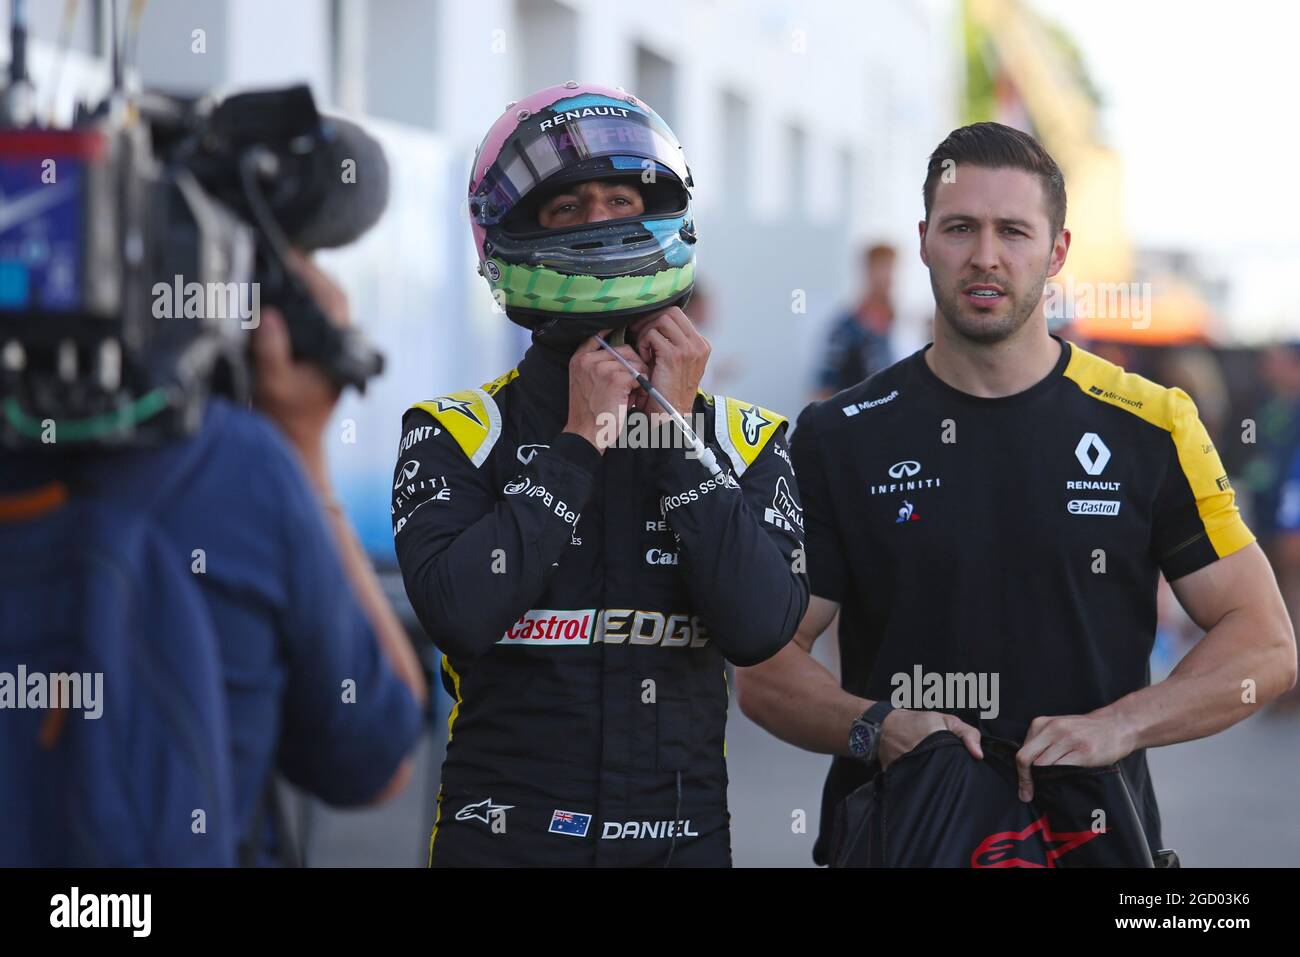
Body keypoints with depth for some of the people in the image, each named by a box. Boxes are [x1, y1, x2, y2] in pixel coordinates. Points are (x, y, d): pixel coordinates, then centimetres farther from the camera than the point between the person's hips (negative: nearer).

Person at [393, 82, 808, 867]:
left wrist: (678, 431, -10)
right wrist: (579, 442, -13)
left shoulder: (740, 439, 5)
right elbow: (461, 616, -18)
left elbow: (760, 627, -11)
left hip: (683, 833, 2)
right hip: (505, 836, -2)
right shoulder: (457, 435, -1)